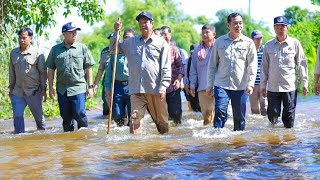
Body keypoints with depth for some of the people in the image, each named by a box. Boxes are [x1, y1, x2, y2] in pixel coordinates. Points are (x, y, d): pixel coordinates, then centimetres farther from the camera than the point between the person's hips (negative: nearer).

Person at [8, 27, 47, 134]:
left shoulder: (37, 53, -4)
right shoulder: (13, 53, 8)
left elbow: (43, 72, -3)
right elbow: (11, 72, 15)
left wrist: (44, 89, -6)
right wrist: (10, 88, 14)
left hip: (34, 91, -3)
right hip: (18, 91, 3)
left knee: (38, 115, 8)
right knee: (17, 117, -1)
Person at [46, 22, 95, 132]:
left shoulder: (82, 48, 4)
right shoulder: (55, 49, 8)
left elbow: (88, 68, 6)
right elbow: (51, 70, 10)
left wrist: (90, 86, 2)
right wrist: (51, 88, 5)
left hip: (78, 88, -2)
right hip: (62, 89, 2)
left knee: (79, 114, -9)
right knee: (66, 117, 9)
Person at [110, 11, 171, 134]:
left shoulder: (161, 43, 3)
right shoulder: (131, 42, 14)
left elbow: (166, 68, -1)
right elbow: (113, 49, 18)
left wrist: (163, 87, -10)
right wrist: (116, 32, 6)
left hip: (155, 89, -2)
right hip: (136, 89, 2)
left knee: (161, 120, 8)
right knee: (135, 118, -6)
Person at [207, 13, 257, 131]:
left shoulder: (248, 43, 4)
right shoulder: (219, 42, 7)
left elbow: (252, 65, 0)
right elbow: (212, 65, 10)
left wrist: (250, 83, -11)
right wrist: (209, 85, 6)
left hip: (241, 86, 0)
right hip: (221, 84, 0)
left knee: (239, 116, 6)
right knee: (220, 113, -13)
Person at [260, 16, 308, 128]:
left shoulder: (295, 44, 2)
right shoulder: (268, 45, 6)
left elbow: (302, 64, 5)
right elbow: (264, 66, 11)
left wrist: (304, 84, 2)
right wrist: (263, 85, 9)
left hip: (290, 86, -1)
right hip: (273, 87, 1)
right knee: (272, 114, 0)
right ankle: (274, 123, 28)